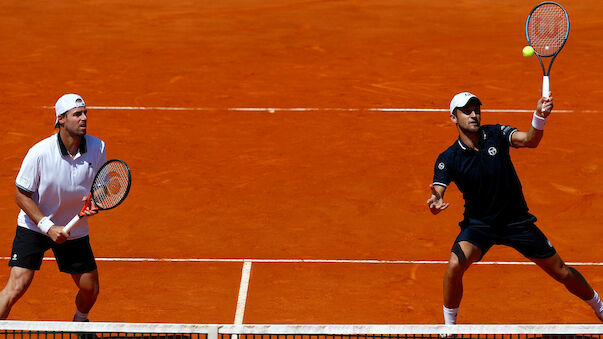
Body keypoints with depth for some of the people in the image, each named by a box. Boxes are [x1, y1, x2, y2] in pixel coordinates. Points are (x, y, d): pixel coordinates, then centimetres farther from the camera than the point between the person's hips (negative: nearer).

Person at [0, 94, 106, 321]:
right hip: (34, 226, -4)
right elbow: (22, 195, -13)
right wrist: (48, 227, -21)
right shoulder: (40, 152, -22)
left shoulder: (97, 147, -10)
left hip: (75, 231, 4)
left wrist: (95, 202, -17)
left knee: (90, 291, 9)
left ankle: (80, 322, 43)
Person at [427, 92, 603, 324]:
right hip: (477, 224, -1)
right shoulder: (448, 159, -12)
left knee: (561, 272, 5)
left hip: (517, 221, 1)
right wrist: (435, 200, -50)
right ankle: (449, 327, -5)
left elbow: (530, 140, -26)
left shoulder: (496, 135, -10)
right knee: (455, 265, -27)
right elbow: (438, 188, -24)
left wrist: (540, 116, -48)